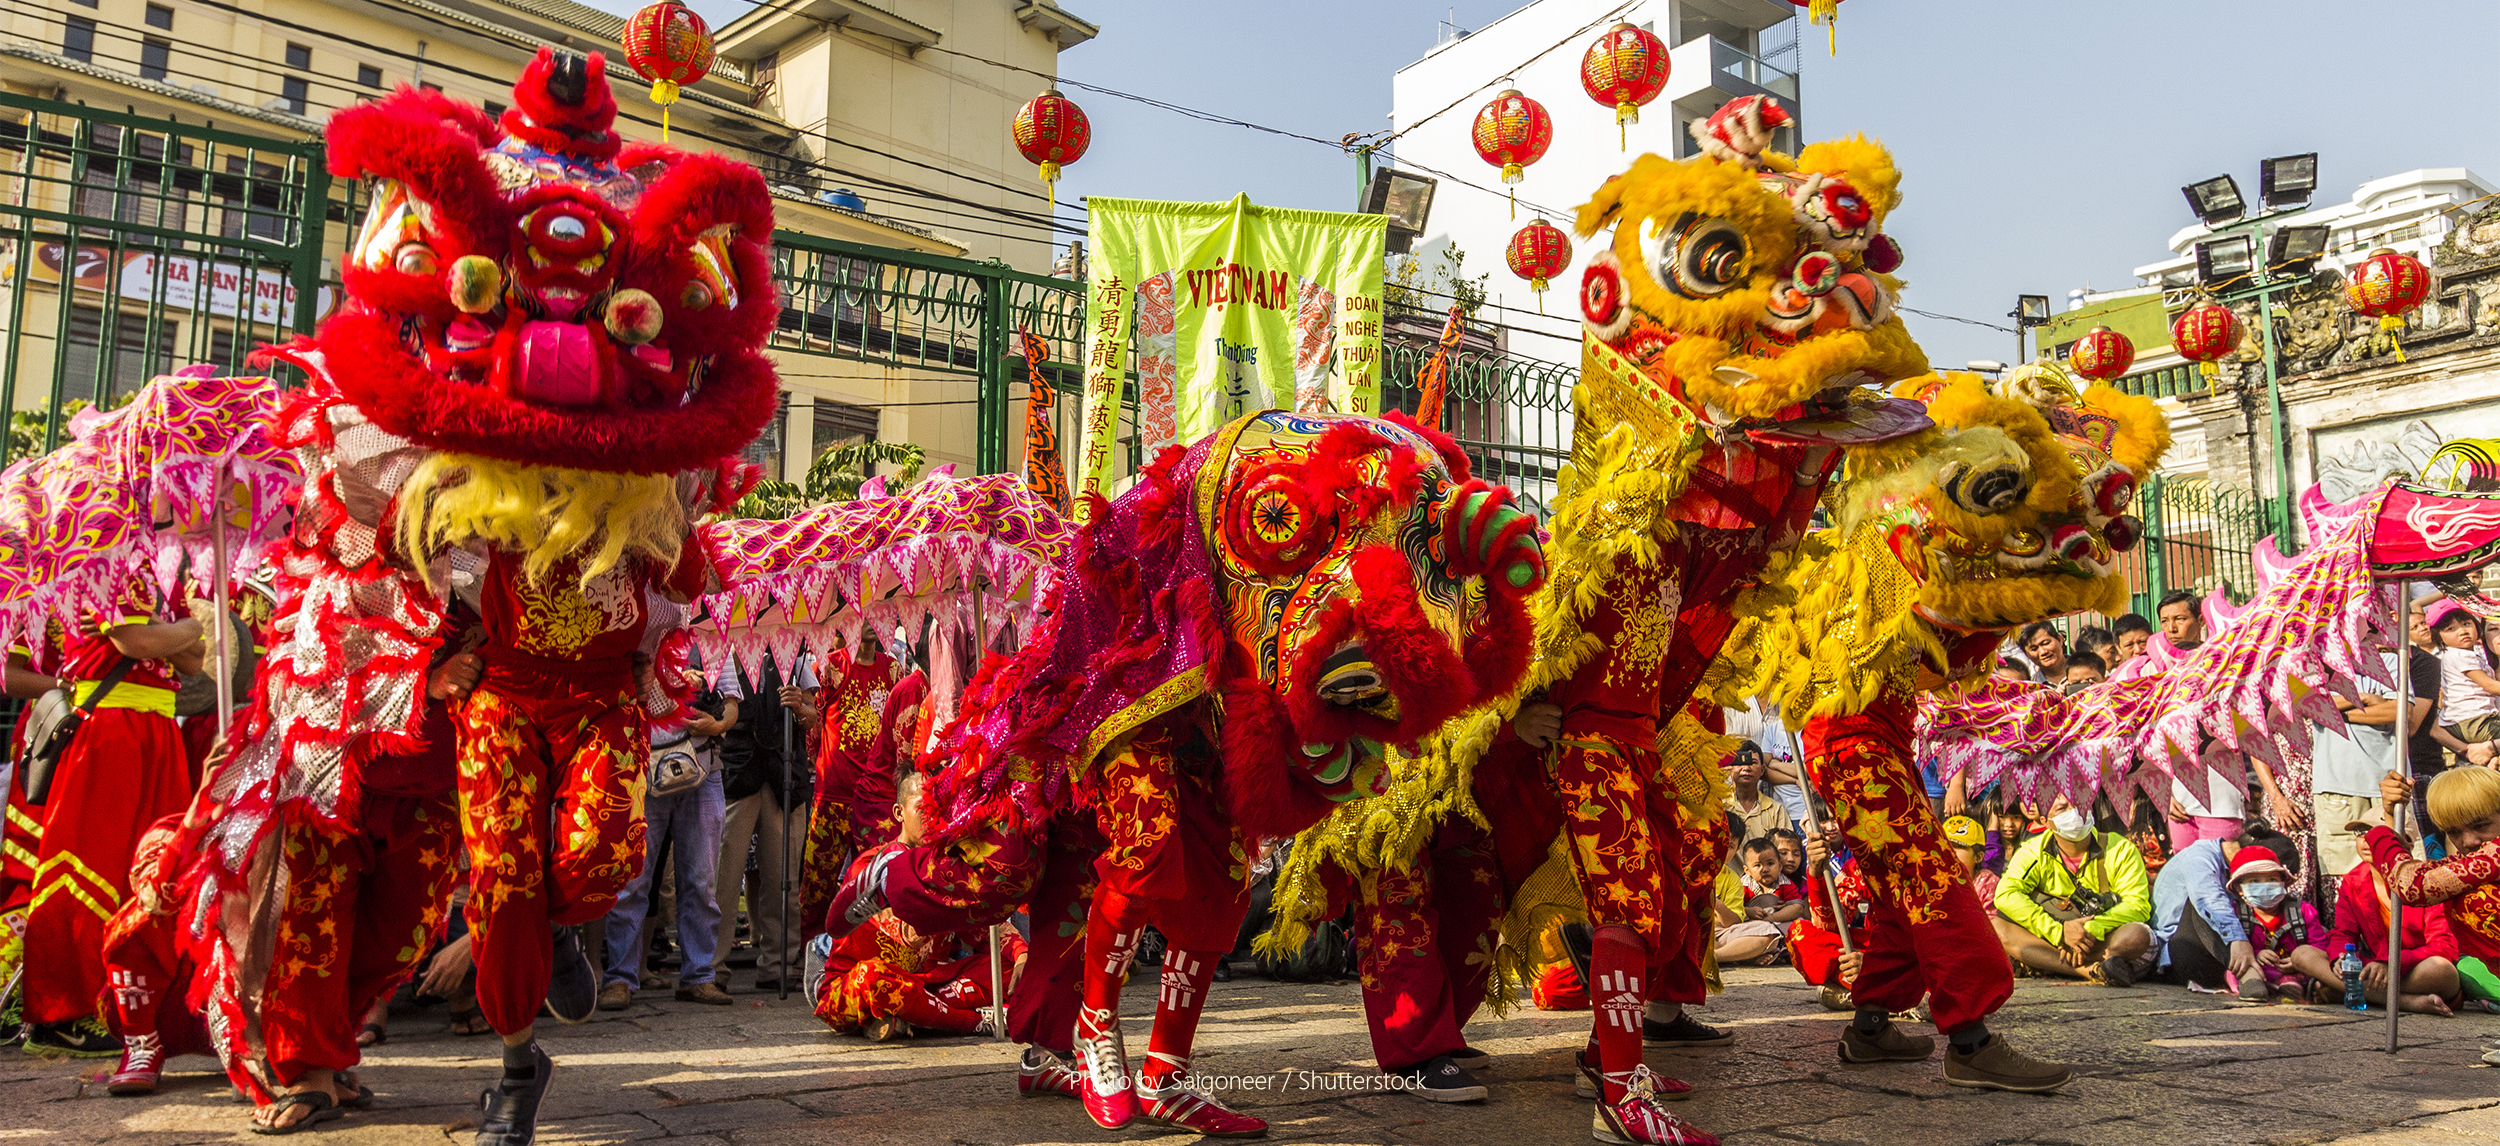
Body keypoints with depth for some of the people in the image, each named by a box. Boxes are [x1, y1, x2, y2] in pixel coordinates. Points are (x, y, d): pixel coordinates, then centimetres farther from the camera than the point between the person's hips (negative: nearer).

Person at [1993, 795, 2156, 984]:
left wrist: (2093, 929, -27)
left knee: (2138, 935, -33)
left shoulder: (2120, 849, -1)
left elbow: (2138, 904, -11)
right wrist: (2060, 931, -27)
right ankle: (2090, 970, -34)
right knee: (1996, 928, -24)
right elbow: (2006, 895, -17)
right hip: (2052, 940, 1)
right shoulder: (2033, 853, -1)